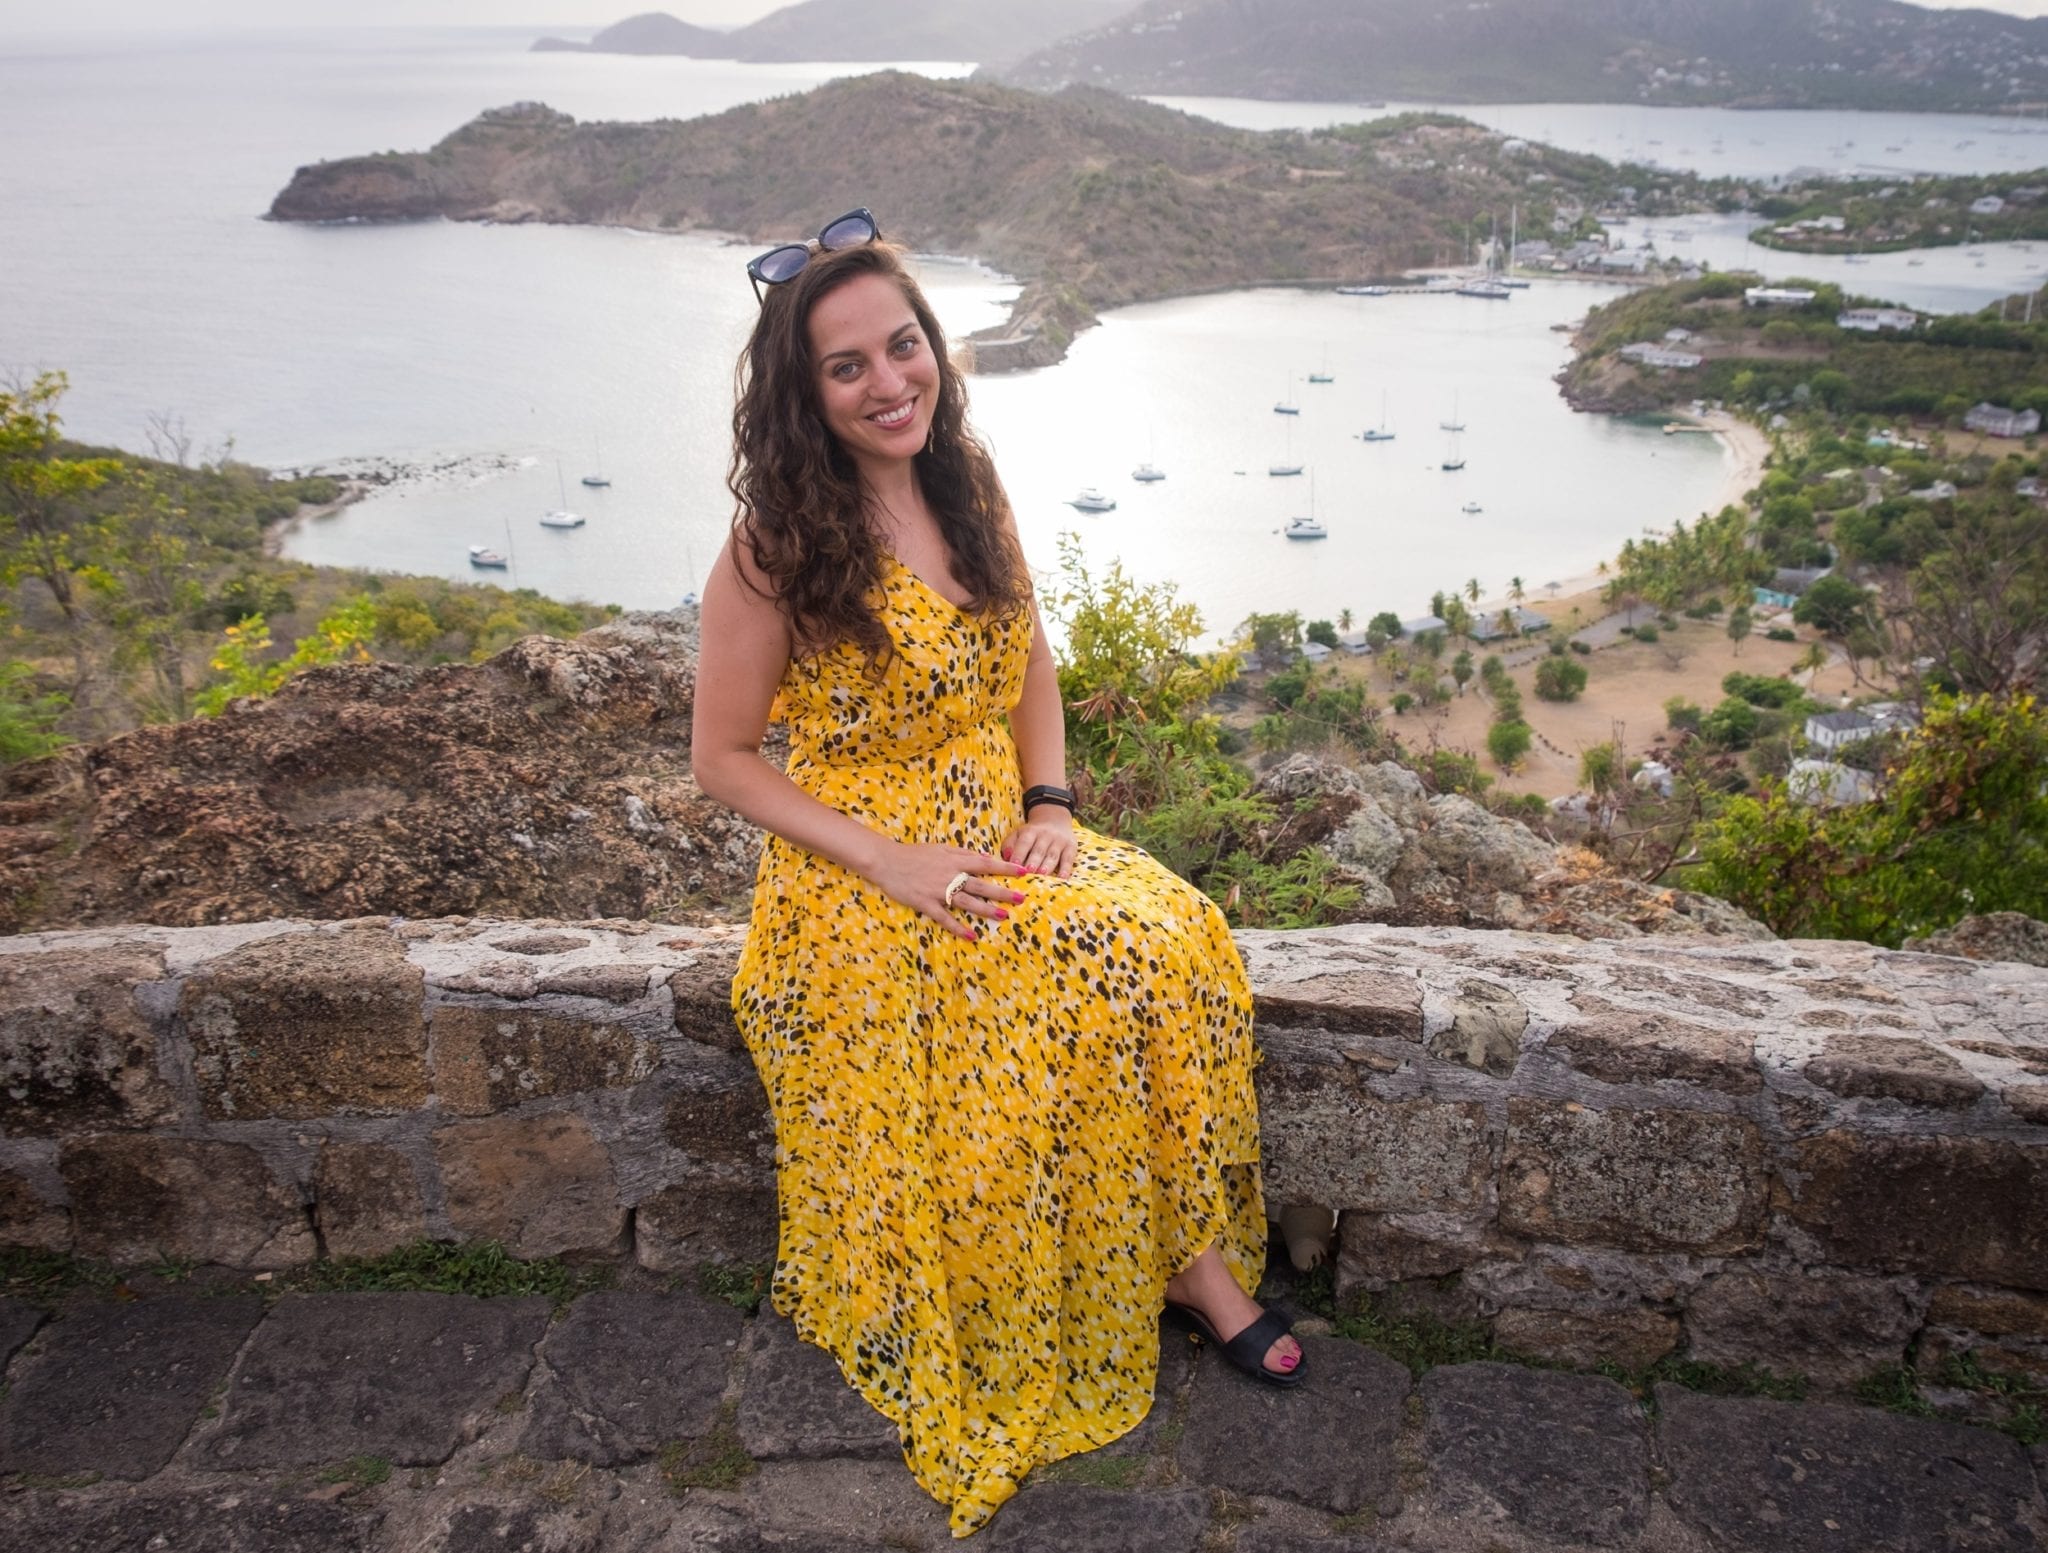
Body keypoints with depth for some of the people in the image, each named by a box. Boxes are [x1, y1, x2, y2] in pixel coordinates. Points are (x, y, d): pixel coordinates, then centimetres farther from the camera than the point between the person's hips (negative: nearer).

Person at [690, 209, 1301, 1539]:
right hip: (862, 875, -5)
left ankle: (1188, 1254, -2)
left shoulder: (970, 491, 3)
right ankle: (1186, 1267, -2)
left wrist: (1050, 804, -2)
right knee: (1085, 984, -27)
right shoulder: (776, 551, -13)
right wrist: (889, 861, -17)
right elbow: (723, 758, -8)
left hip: (1000, 840, 5)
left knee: (1173, 940, -21)